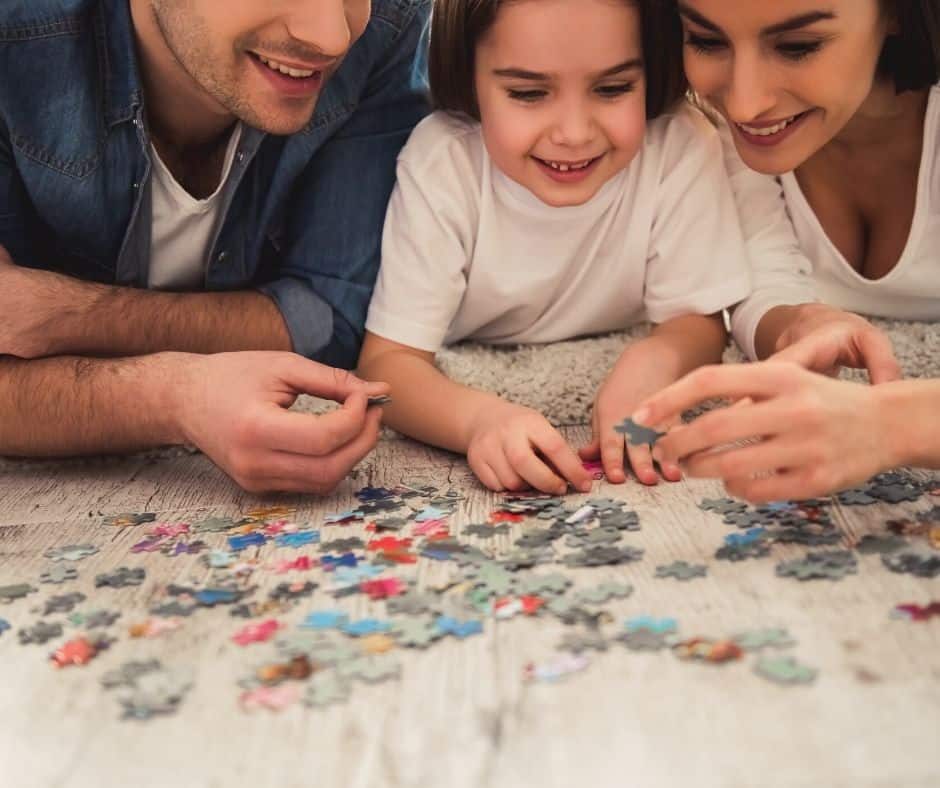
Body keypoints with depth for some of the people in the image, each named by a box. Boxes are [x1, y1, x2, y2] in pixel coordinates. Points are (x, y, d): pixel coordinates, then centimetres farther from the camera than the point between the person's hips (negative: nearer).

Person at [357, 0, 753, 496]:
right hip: (472, 396, -1)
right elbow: (387, 359, -25)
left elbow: (698, 322, -12)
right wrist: (480, 418, -46)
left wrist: (655, 360, -36)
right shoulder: (440, 161, -23)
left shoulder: (682, 148, -22)